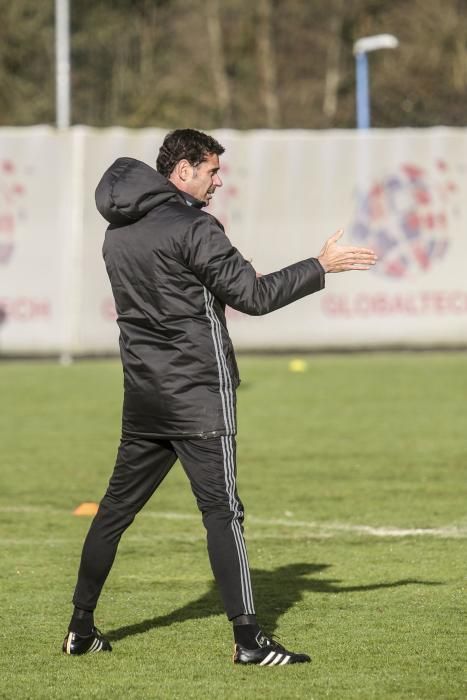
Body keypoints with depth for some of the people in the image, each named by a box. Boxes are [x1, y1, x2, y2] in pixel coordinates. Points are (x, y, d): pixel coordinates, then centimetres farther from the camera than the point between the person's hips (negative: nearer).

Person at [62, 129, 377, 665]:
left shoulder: (118, 232, 11)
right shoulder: (192, 227, -13)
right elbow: (253, 295, -15)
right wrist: (322, 266, -7)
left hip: (143, 396, 7)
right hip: (197, 396, -7)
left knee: (116, 508, 13)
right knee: (222, 513, -7)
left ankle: (81, 628, 18)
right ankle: (248, 639, -9)